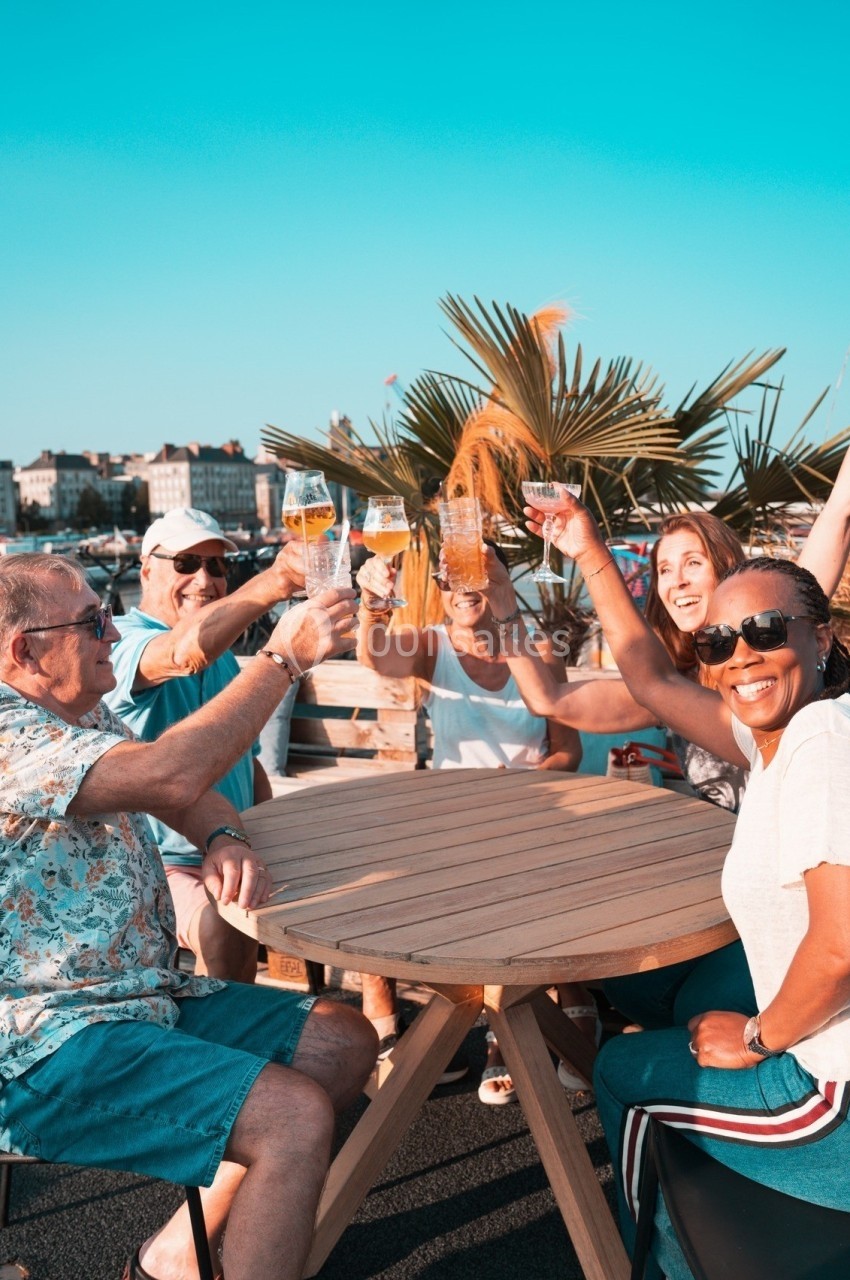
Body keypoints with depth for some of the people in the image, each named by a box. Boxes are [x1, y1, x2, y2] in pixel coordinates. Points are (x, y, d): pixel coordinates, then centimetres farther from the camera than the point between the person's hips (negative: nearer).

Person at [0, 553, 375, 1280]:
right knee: (297, 1118, -24)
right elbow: (171, 775, -35)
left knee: (345, 1043, 6)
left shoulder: (83, 710, 9)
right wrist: (285, 656, -27)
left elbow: (189, 790, 11)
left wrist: (226, 838, -12)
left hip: (145, 995, 10)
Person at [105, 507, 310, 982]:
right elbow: (185, 653, -39)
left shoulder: (224, 656, 13)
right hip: (159, 863, -8)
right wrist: (279, 579, -51)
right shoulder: (124, 641, -14)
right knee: (226, 933, -32)